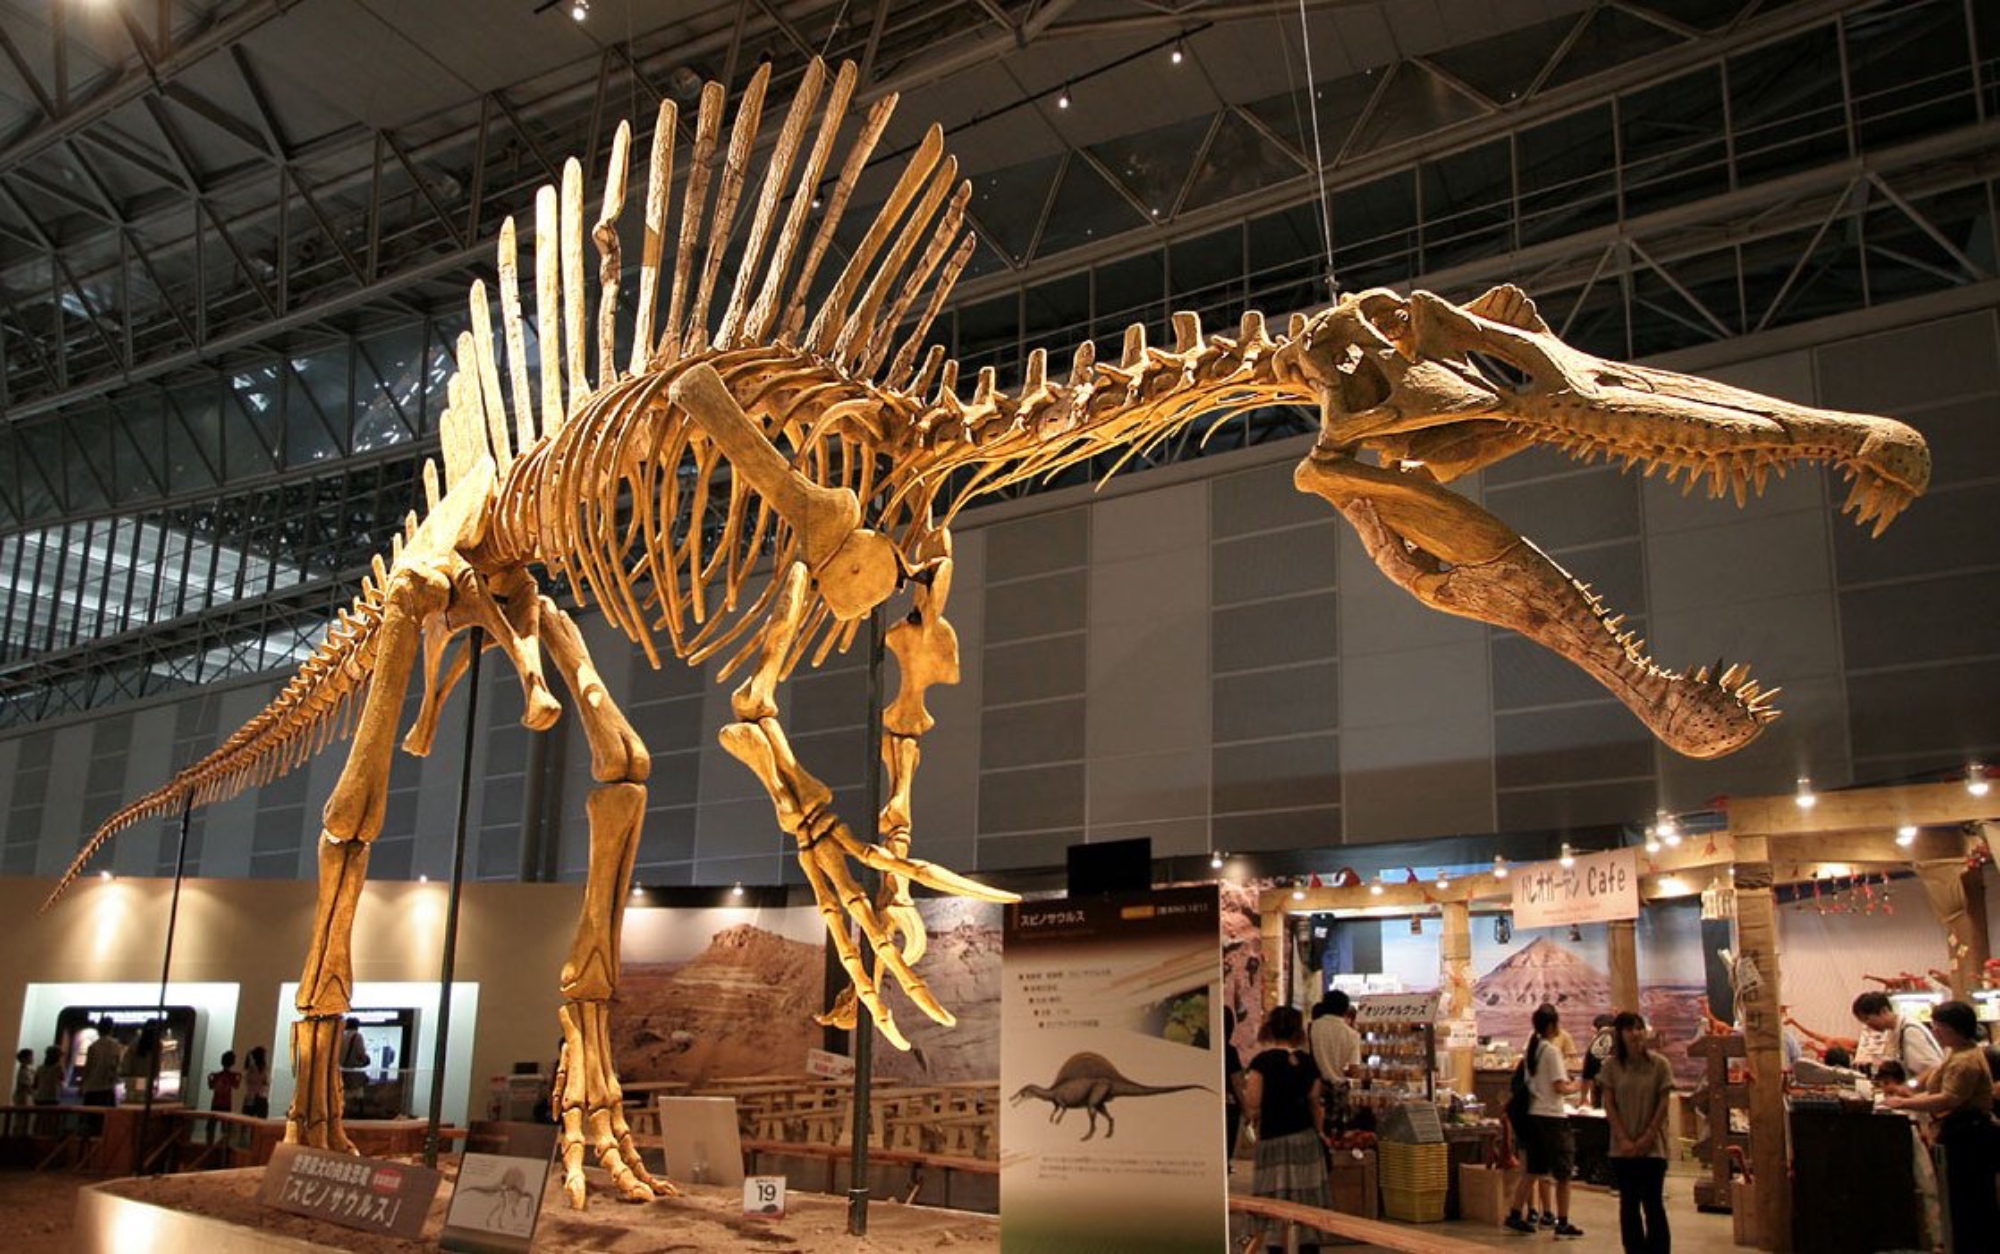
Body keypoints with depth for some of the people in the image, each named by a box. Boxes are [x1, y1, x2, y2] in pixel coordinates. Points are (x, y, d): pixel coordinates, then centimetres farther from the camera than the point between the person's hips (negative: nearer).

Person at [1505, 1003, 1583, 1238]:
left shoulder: (1531, 1049, 10)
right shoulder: (1552, 1051, -14)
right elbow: (1559, 1087, -17)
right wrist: (1573, 1087, 2)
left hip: (1534, 1114, 8)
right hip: (1552, 1116, -8)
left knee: (1532, 1171, 13)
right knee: (1563, 1174, 3)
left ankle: (1514, 1215, 11)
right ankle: (1562, 1223, 6)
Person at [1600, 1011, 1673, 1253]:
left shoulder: (1660, 1065, -3)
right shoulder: (1611, 1066, 1)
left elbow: (1663, 1104, -3)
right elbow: (1609, 1105, 0)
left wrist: (1647, 1138, -9)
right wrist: (1624, 1139, -8)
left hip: (1653, 1147, -2)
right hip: (1622, 1148, 2)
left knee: (1653, 1204, 0)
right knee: (1629, 1204, 7)